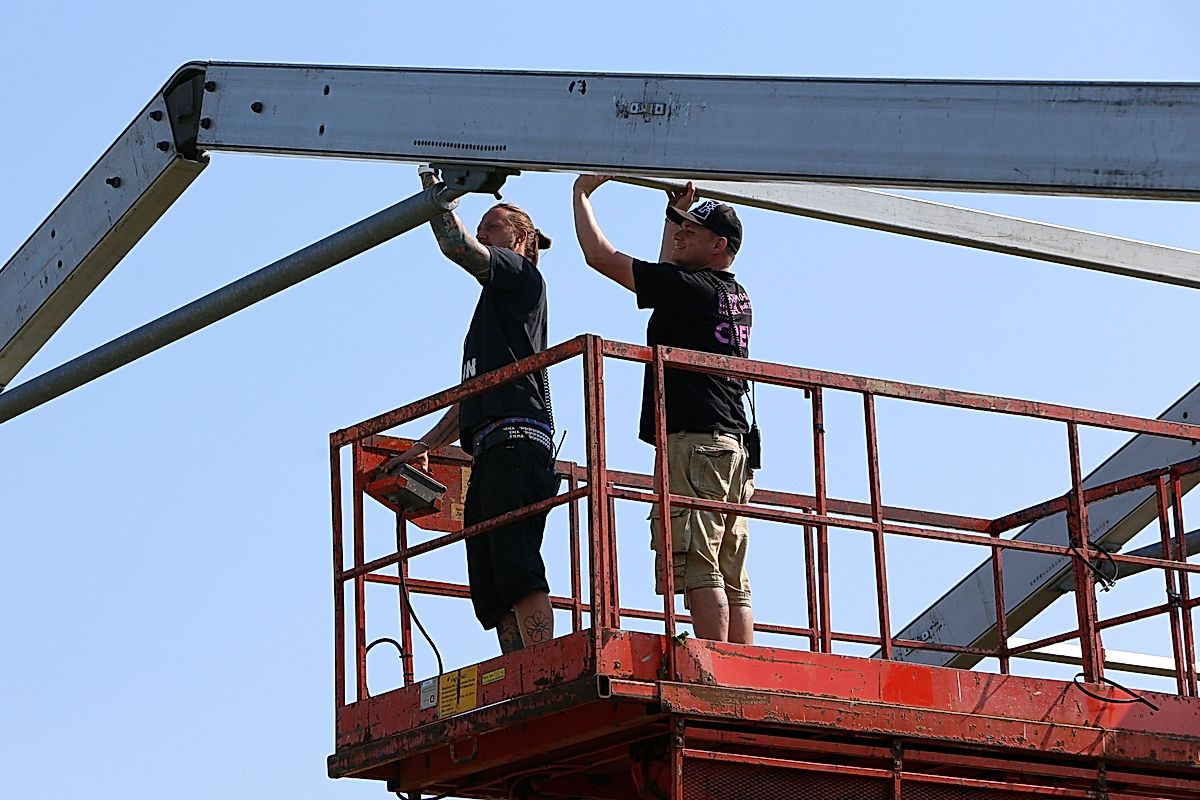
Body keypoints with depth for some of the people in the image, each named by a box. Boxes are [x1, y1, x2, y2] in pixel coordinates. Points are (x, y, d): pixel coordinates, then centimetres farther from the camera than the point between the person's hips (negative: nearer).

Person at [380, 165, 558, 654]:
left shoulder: (522, 275, 7)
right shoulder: (495, 306, 34)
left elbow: (455, 245, -7)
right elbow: (472, 398, 34)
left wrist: (433, 185, 7)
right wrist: (424, 447, 28)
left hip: (515, 441, -10)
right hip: (490, 453, 10)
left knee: (517, 571, -21)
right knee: (491, 588, 0)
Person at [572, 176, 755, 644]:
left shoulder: (689, 287, -6)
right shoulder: (737, 298, 18)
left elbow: (600, 256, -4)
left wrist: (581, 192, 9)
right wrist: (675, 213, 41)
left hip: (693, 439, -9)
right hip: (733, 447, 9)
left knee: (697, 569, -13)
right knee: (731, 579, 6)